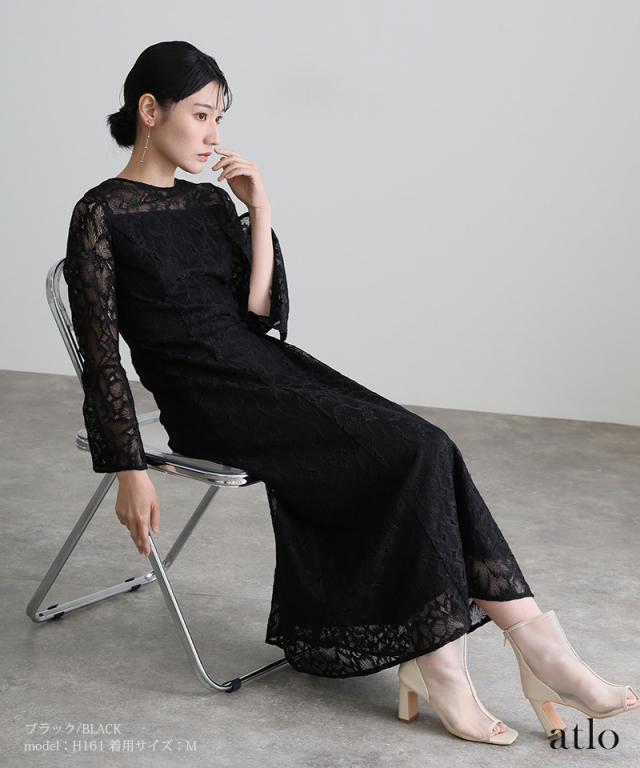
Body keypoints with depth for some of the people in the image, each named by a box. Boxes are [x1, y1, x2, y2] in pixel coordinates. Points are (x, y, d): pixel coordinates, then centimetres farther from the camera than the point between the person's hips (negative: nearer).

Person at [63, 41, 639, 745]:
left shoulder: (210, 201, 14)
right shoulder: (101, 215, -5)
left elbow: (260, 315, 7)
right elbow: (102, 354, -8)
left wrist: (258, 212, -2)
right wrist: (130, 470, -14)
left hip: (268, 366, 7)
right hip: (211, 404, -6)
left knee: (424, 449, -16)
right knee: (407, 457, -21)